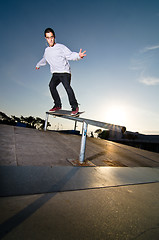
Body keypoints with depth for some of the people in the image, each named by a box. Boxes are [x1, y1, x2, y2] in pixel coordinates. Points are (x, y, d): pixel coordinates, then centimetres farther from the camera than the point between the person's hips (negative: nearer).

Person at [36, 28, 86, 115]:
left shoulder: (61, 47, 1)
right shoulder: (47, 50, 19)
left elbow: (70, 55, -12)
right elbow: (44, 60, 39)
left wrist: (78, 55, -33)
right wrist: (38, 65, 56)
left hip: (65, 72, -6)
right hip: (55, 73, 6)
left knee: (67, 86, -26)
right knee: (51, 85, -17)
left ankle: (75, 106, -22)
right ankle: (58, 105, -9)